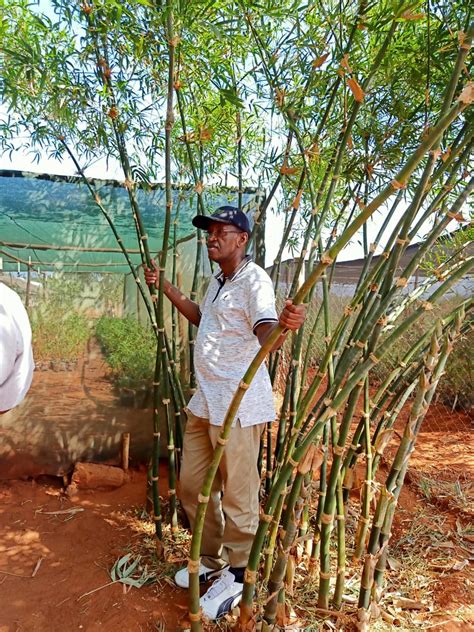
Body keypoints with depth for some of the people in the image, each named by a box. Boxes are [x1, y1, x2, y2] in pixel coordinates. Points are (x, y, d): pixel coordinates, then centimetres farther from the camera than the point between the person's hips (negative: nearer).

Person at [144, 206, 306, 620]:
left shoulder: (254, 280, -15)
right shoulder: (218, 282, 14)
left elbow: (267, 336, -29)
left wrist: (285, 324, -53)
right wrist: (165, 287, 25)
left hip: (238, 405, -9)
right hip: (205, 401, 10)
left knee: (238, 496, 5)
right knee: (192, 486, 19)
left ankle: (238, 577, 27)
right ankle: (212, 561, 39)